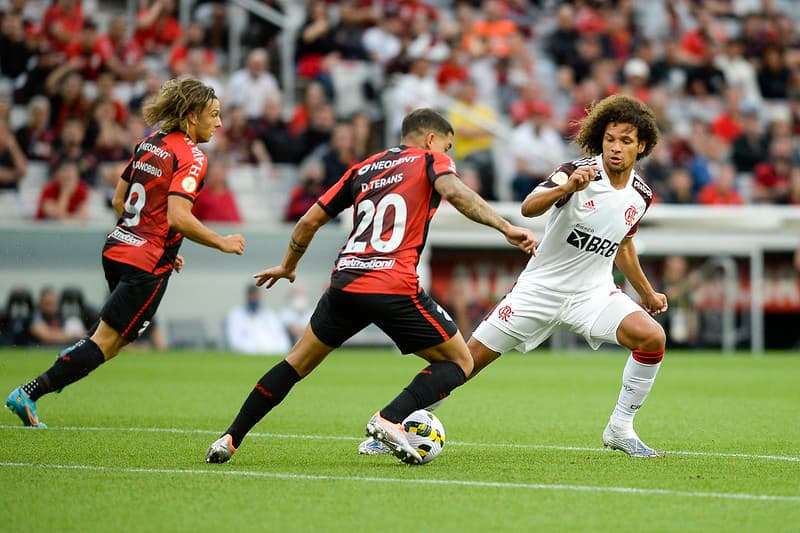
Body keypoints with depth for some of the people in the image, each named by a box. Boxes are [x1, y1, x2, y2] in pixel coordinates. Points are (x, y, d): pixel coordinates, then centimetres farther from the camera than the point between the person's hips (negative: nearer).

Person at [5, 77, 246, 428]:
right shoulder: (191, 158, -14)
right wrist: (222, 243, -14)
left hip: (118, 247, 8)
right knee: (107, 343, -4)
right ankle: (29, 394, -9)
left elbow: (119, 200, 16)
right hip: (148, 264, -8)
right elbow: (178, 217, -25)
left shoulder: (149, 144, 10)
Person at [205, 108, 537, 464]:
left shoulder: (363, 169, 24)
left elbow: (310, 221, 25)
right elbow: (454, 192, -13)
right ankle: (390, 419, -13)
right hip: (395, 288, -5)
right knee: (459, 362, 8)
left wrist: (288, 267, 39)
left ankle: (230, 439, 15)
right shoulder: (430, 160, 10)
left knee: (298, 362, 21)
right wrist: (505, 228, -18)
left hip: (346, 283, 5)